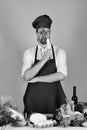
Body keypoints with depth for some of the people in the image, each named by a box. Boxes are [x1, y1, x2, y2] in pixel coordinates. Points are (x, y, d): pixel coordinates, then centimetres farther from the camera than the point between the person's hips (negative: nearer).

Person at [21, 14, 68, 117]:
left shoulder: (60, 52, 2)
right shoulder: (29, 53, 2)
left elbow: (61, 75, -11)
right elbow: (26, 76, -11)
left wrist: (37, 79, -10)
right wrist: (44, 60, -20)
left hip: (53, 99, 0)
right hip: (33, 99, 0)